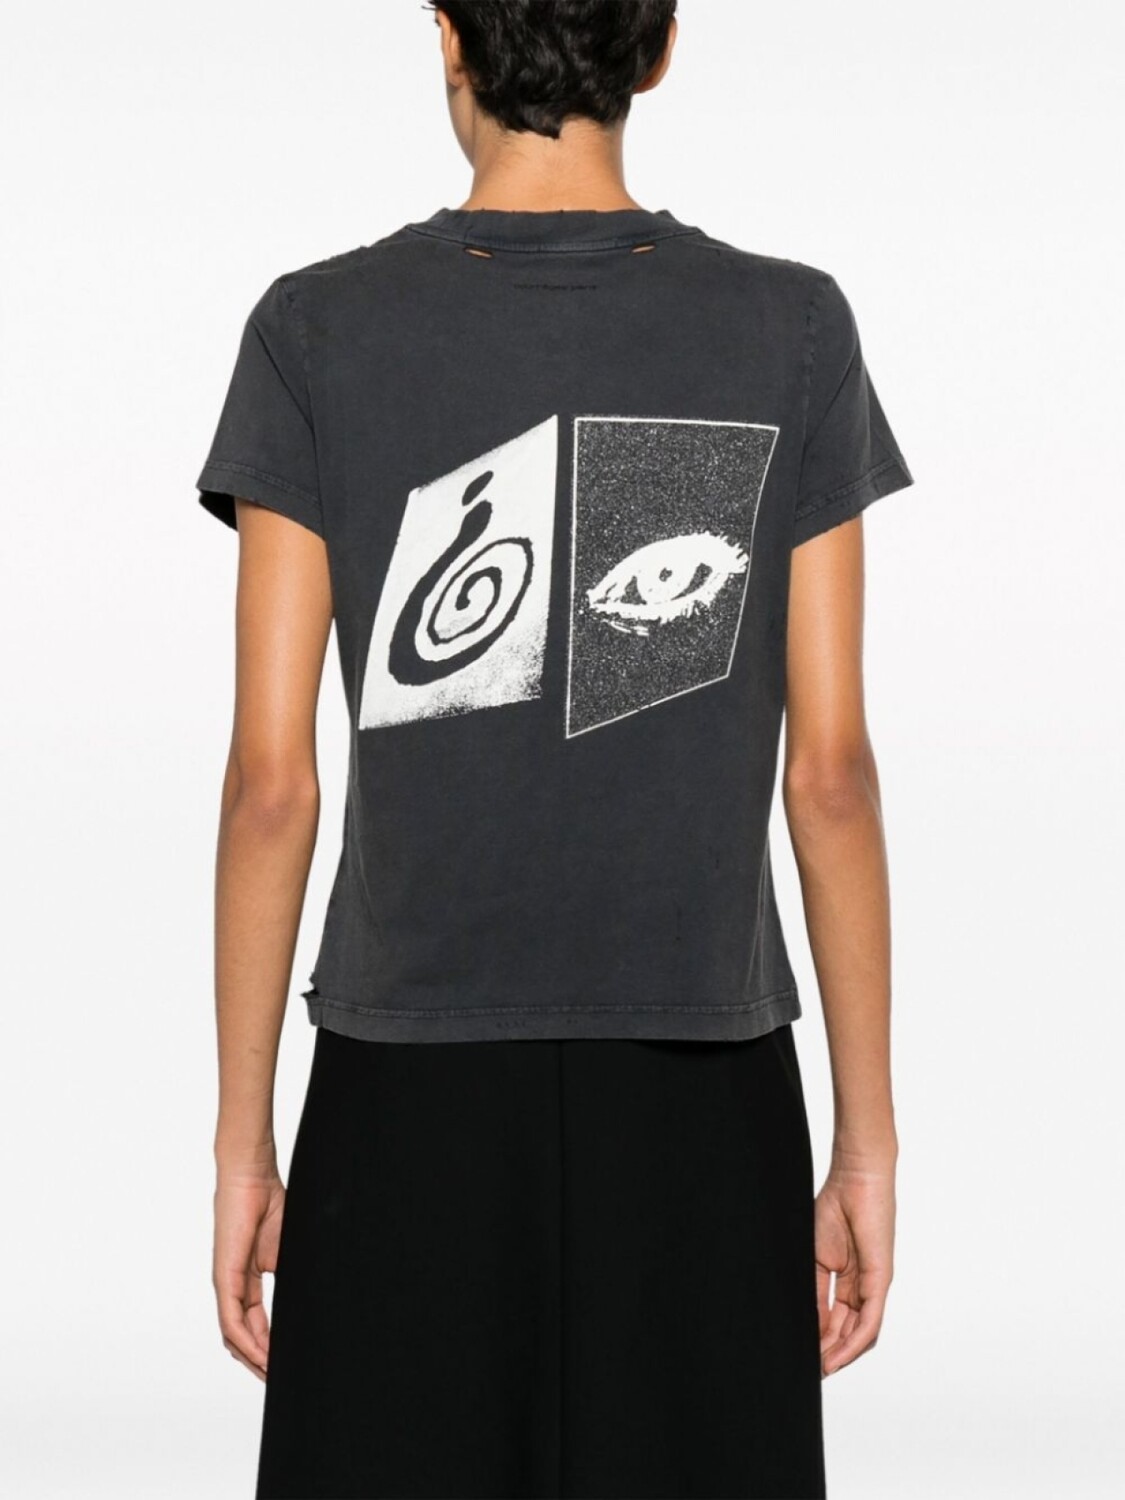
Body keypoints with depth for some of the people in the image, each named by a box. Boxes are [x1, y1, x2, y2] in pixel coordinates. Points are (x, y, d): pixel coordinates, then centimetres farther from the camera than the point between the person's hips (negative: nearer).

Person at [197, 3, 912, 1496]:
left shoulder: (320, 330, -4)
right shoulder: (793, 329, -2)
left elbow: (271, 781, -5)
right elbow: (830, 772, -3)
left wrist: (243, 1141, 3)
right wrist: (868, 1141, 4)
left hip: (410, 1094, 0)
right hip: (701, 1093, 1)